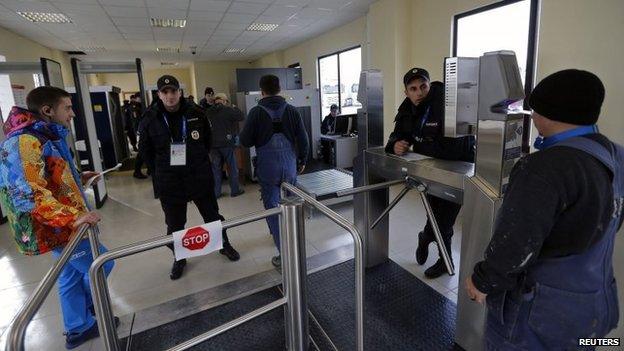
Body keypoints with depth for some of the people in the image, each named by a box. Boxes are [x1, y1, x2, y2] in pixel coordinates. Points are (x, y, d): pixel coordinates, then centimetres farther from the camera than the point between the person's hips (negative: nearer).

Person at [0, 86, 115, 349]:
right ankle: (87, 315, 32)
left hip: (61, 225, 10)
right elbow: (26, 194, -31)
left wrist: (79, 178, 12)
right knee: (100, 266, 4)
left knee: (73, 274, 18)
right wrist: (72, 217, -34)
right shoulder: (24, 142, -22)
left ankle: (78, 328, 34)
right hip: (54, 228, -10)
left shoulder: (43, 137, 10)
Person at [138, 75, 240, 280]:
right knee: (174, 224, 12)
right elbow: (146, 151, 6)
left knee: (212, 215, 15)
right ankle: (179, 258, 34)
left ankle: (224, 245, 37)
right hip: (169, 181, 0)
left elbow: (207, 141, 9)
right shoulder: (150, 119, -6)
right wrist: (160, 172, 5)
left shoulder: (196, 113, -6)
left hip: (200, 177, 0)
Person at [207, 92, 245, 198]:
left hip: (213, 144, 4)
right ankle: (235, 190, 14)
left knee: (215, 168, 9)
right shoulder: (228, 110, -10)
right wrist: (234, 108, 12)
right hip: (226, 143, -4)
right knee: (233, 167, 8)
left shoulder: (208, 112, 4)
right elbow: (241, 116, -2)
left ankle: (215, 192, 14)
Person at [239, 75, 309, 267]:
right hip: (290, 164, 3)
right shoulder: (291, 110, 0)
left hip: (267, 167, -3)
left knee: (272, 206, 4)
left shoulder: (256, 112, -7)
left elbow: (245, 141, -5)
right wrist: (303, 160, 15)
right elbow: (303, 139, 2)